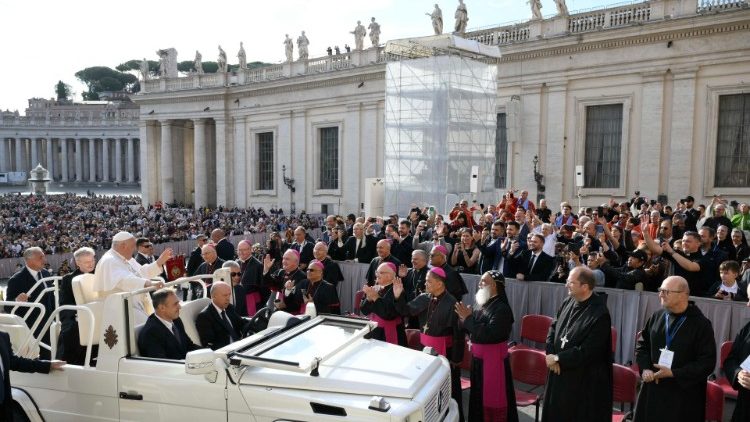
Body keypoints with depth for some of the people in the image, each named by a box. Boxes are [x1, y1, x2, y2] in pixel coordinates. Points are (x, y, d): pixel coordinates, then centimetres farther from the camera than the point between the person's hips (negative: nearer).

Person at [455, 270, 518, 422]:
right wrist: (466, 320, -10)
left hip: (493, 359, -8)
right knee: (479, 396, 18)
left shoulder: (502, 308, -19)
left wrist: (468, 318, -21)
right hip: (478, 357, 8)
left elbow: (489, 334, -28)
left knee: (493, 398, 4)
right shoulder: (483, 303, 6)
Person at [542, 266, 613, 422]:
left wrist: (558, 358, -16)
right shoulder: (568, 302, -1)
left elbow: (587, 352, -23)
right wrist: (551, 354, -7)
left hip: (584, 381, -7)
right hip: (560, 373, 7)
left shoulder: (600, 314, -22)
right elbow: (553, 328, 8)